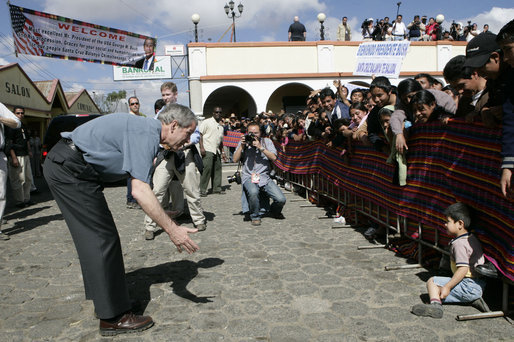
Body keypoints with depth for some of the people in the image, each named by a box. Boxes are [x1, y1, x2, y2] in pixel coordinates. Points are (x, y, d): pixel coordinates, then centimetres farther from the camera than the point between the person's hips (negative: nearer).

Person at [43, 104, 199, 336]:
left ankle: (103, 302, 30)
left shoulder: (146, 129, 12)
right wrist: (171, 229, -26)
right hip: (69, 169, -11)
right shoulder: (146, 133, -19)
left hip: (61, 167, 11)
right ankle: (113, 318, 1)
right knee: (103, 239, -7)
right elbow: (140, 190, -27)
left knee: (95, 238, 16)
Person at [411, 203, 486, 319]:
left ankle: (435, 304, -25)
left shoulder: (459, 244, -17)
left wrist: (447, 287, -22)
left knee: (432, 282, -7)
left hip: (469, 287, -10)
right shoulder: (471, 238, 14)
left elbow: (463, 269, -25)